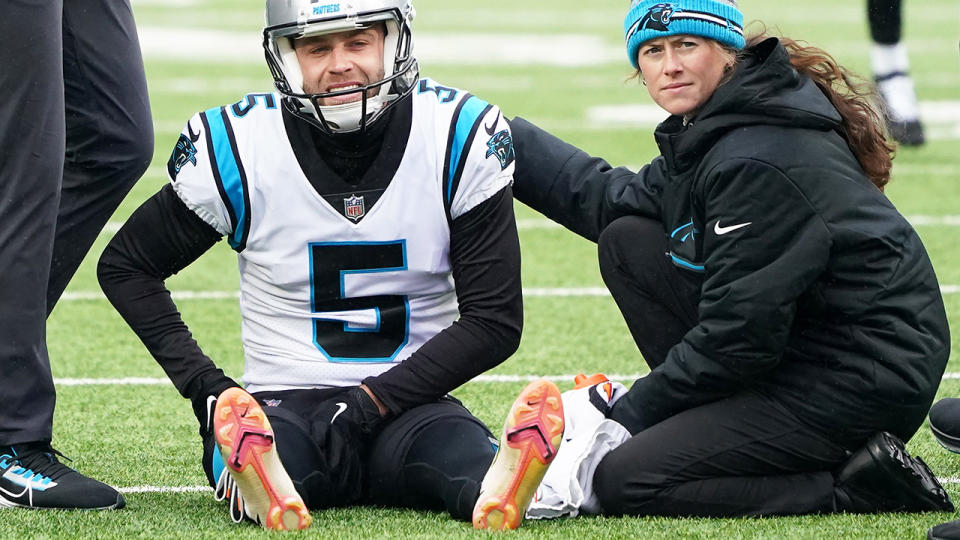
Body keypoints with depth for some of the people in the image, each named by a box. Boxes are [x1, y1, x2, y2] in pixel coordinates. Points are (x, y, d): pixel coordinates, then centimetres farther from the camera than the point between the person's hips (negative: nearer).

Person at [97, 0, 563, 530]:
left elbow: (494, 321, -2)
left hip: (404, 404, 1)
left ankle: (496, 487, -69)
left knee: (457, 444, -36)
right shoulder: (239, 145, -3)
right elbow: (126, 264, 11)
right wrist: (202, 382, -4)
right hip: (283, 401, 0)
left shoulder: (461, 135, -3)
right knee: (256, 432, -38)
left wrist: (374, 400, -14)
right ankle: (265, 490, -72)